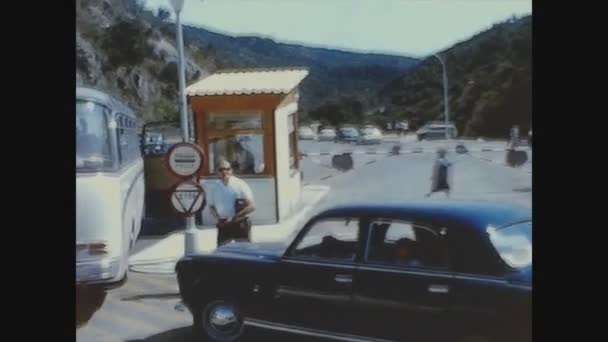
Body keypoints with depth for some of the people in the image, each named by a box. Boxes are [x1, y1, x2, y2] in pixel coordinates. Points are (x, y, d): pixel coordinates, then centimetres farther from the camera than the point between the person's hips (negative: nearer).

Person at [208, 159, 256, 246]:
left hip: (240, 224, -4)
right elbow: (211, 206, 18)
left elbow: (251, 207, -11)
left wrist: (234, 217, -17)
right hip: (223, 226, 4)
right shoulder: (216, 188, 6)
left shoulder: (240, 185, -7)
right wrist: (217, 217, -3)